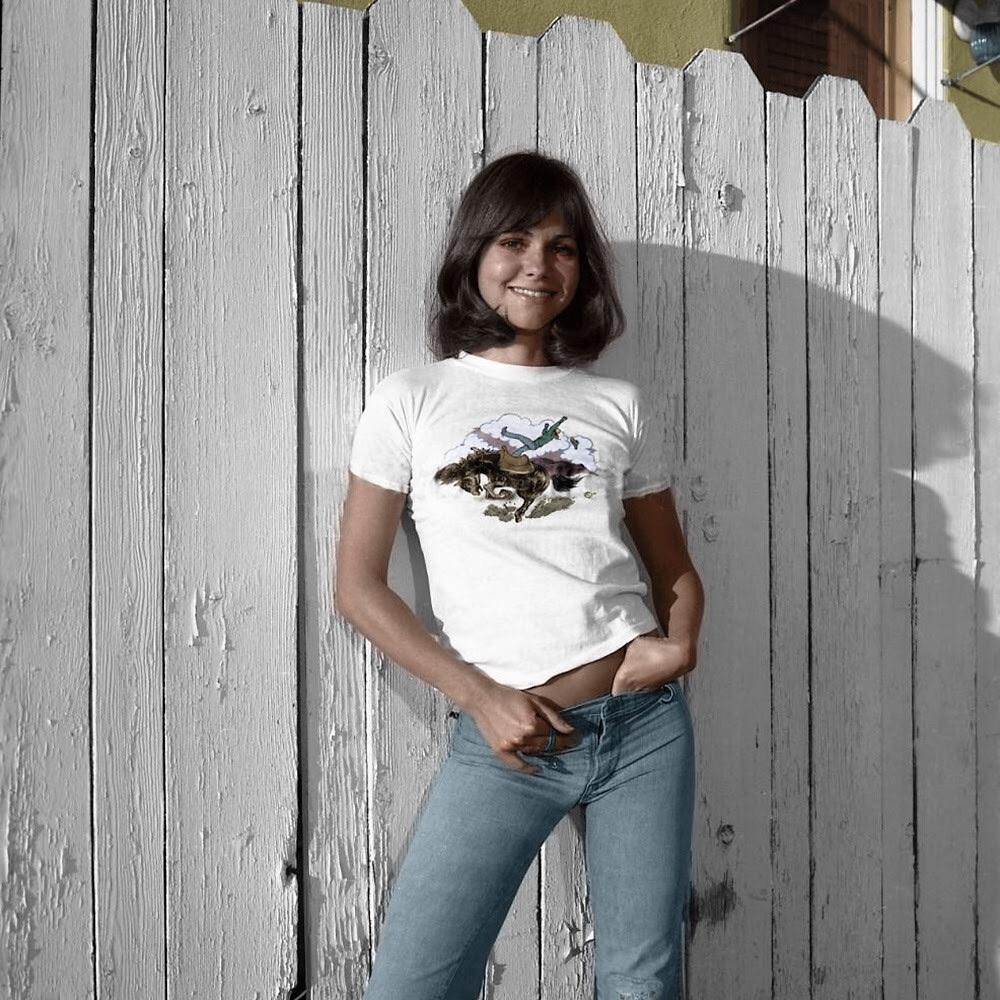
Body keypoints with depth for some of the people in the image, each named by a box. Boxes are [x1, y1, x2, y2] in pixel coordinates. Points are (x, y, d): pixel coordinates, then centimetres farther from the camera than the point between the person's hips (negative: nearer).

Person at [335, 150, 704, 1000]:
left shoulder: (619, 406, 9)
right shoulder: (411, 400, 2)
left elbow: (675, 570, 15)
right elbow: (358, 586, 0)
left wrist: (680, 642, -7)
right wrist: (479, 698, -9)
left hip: (644, 721, 2)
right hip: (503, 740, -2)